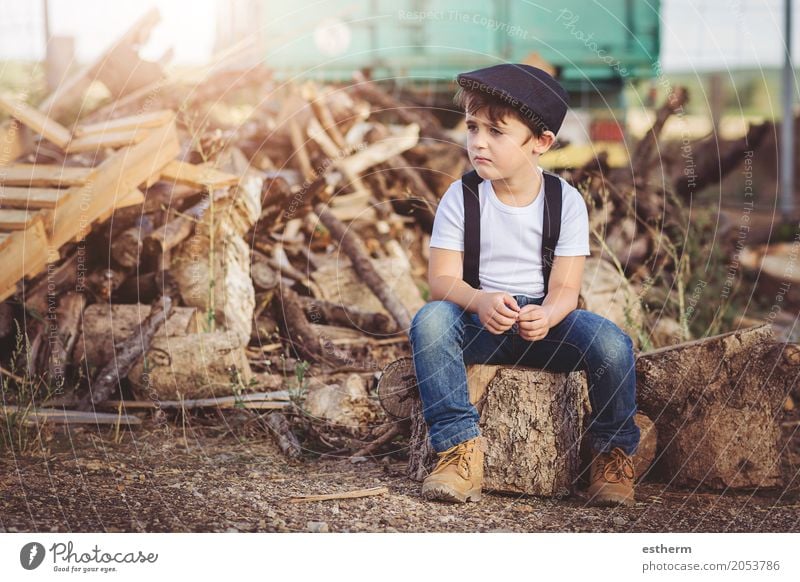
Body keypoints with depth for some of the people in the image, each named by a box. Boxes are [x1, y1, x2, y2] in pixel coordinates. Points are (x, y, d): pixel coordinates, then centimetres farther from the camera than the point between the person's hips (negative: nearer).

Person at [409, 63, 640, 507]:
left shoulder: (566, 200, -6)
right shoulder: (460, 196, -6)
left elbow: (565, 287, -11)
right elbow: (441, 280, -11)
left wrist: (545, 316, -36)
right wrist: (480, 302, -34)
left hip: (547, 320, 0)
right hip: (481, 320, 1)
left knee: (612, 343, -28)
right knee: (430, 320, -31)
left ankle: (612, 452, -1)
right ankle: (459, 446, -22)